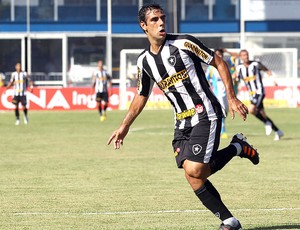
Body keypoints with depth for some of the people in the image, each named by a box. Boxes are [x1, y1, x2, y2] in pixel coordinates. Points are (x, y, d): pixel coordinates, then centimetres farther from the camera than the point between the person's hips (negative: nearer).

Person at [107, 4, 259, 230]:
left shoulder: (184, 43, -10)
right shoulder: (144, 61, 7)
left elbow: (219, 63, -3)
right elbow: (141, 96, 22)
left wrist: (232, 98, -8)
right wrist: (124, 127, 21)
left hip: (206, 114, -5)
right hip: (182, 122, 5)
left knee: (194, 170, -20)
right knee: (193, 174, -9)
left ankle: (236, 148, 4)